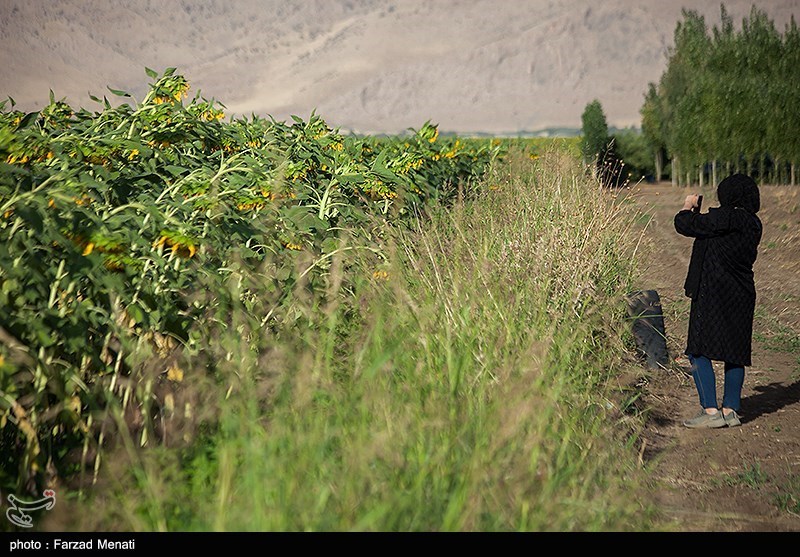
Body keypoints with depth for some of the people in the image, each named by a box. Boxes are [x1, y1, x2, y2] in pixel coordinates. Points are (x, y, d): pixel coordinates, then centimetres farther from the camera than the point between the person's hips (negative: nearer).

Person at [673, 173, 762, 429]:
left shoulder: (724, 217, -17)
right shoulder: (753, 223, 9)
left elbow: (685, 225, -12)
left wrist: (688, 206, 8)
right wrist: (699, 214, 26)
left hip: (713, 295, -8)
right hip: (742, 295, 8)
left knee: (699, 351, -3)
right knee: (735, 353, 12)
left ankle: (711, 411, -8)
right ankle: (731, 410, 16)